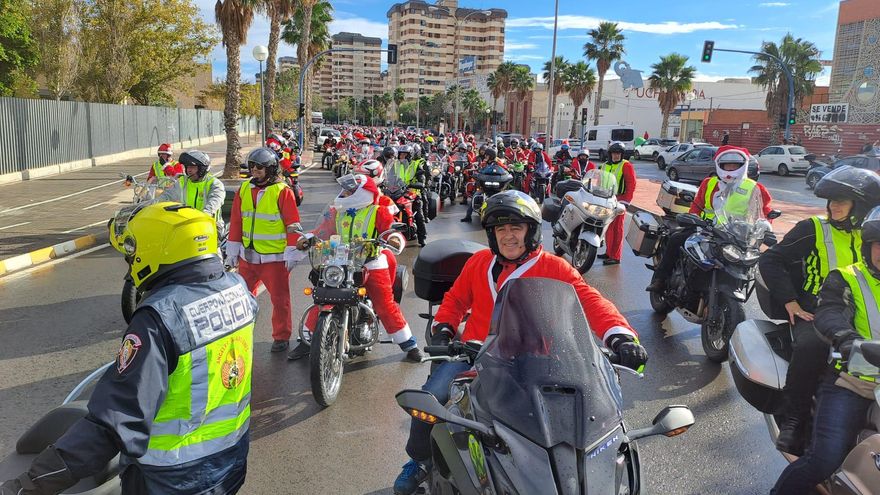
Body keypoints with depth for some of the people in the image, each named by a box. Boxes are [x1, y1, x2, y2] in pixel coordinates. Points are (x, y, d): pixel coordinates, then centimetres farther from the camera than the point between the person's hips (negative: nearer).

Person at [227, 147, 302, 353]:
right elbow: (236, 221, 14)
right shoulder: (244, 189, 8)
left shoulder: (282, 191, -9)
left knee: (279, 298, 4)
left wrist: (292, 253, -11)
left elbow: (293, 224, -9)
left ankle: (281, 336, 17)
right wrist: (233, 249, 13)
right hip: (248, 256, 6)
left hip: (275, 257, -5)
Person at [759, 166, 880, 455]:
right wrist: (790, 302, -10)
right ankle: (794, 420, -24)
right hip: (814, 312, -4)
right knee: (811, 346, -36)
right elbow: (770, 260, -4)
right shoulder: (813, 229, 1)